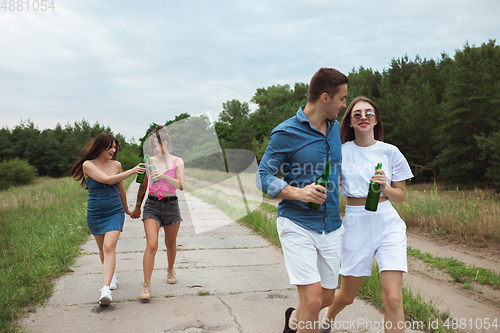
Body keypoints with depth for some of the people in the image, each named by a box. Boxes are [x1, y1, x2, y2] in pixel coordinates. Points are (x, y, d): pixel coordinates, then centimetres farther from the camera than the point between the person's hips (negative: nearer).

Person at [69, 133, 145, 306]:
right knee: (102, 249, 15)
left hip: (115, 212, 0)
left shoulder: (116, 165, 1)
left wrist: (126, 209, 24)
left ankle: (106, 289, -24)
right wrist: (132, 171, -23)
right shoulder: (88, 165, -11)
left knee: (109, 247, -17)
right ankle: (111, 274, 43)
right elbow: (108, 180, -25)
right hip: (95, 214, 0)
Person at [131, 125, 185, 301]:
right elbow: (143, 186, 16)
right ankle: (146, 285, -8)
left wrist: (164, 176, -32)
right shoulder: (148, 162, 4)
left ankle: (170, 269, 42)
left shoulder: (177, 162, -3)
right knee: (151, 245, -12)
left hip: (171, 205, 0)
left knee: (171, 243, 14)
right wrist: (137, 207, 23)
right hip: (152, 205, 1)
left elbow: (181, 185, -16)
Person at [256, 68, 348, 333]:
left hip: (331, 226, 7)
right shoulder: (286, 133, -12)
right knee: (313, 299, -12)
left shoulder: (335, 127, 9)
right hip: (297, 225, -6)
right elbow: (263, 177, -11)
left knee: (326, 298, 14)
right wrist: (298, 192, -25)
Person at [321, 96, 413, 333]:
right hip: (355, 225, 0)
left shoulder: (390, 152, 1)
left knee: (393, 299, -11)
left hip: (388, 224, 0)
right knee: (347, 296, 14)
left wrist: (384, 187, -14)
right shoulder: (341, 152, 0)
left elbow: (401, 195, 5)